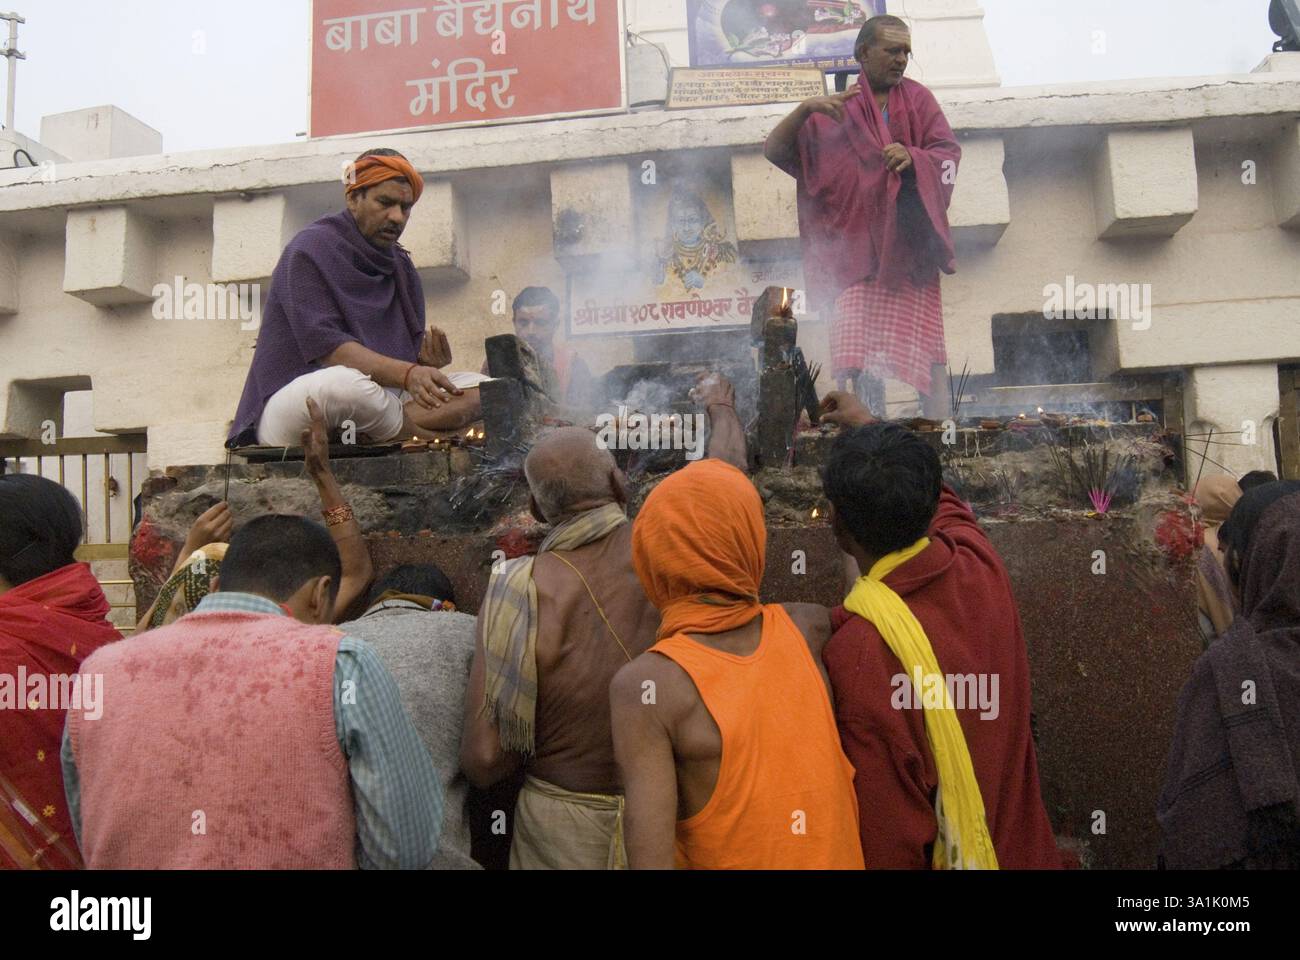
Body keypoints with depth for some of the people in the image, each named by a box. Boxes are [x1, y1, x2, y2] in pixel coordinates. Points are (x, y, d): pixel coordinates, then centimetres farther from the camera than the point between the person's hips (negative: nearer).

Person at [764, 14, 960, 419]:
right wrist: (805, 108, -16)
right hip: (856, 245, -1)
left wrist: (912, 156, -19)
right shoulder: (834, 109, 10)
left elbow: (949, 151, 3)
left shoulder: (917, 99, 13)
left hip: (909, 244, 1)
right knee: (860, 360, -10)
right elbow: (773, 150, 2)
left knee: (921, 348, -3)